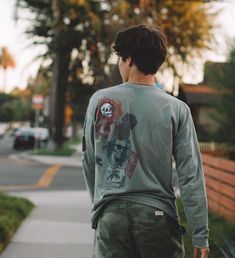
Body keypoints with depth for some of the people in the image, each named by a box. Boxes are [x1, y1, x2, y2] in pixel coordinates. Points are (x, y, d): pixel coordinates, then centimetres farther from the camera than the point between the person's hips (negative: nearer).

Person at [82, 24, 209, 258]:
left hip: (110, 215, 1)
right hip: (158, 216, 0)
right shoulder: (177, 109, -3)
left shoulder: (100, 101, 0)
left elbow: (89, 162, 9)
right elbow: (191, 177, -5)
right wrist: (200, 235, -1)